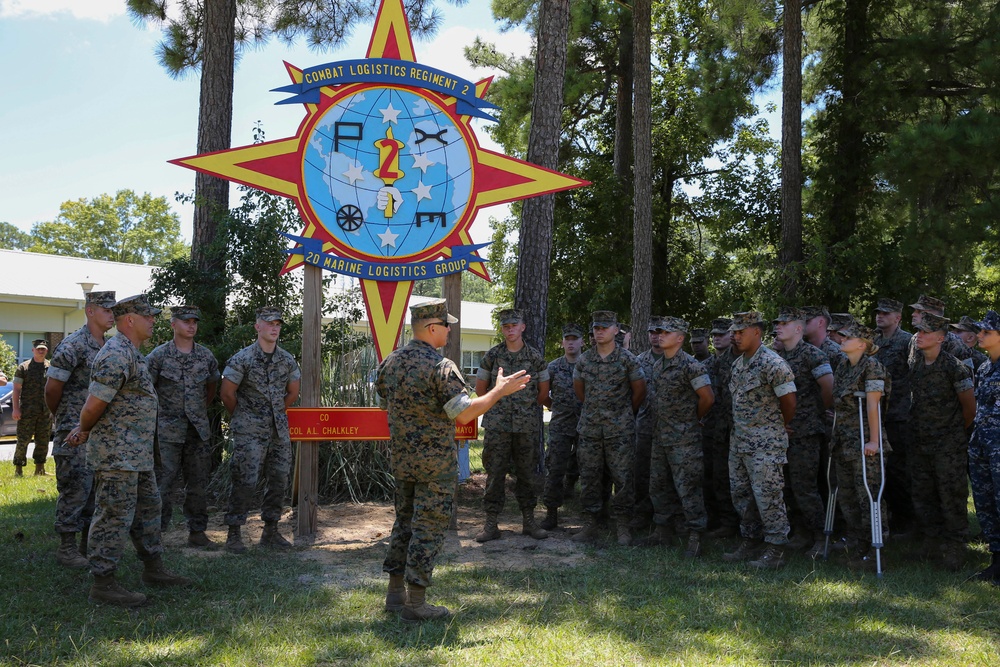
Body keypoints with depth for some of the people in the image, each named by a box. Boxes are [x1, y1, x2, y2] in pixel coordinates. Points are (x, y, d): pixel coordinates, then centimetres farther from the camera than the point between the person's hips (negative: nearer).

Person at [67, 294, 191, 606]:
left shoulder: (131, 353, 16)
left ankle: (154, 568, 29)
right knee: (114, 516, -4)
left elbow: (95, 406, 22)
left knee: (147, 508, 17)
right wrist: (85, 429, -3)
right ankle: (103, 583, 5)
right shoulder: (116, 355, -19)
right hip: (117, 454, -11)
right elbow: (94, 405, -20)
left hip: (137, 453, 11)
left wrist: (85, 428, 16)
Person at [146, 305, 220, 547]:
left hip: (199, 429, 4)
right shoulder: (159, 355, -3)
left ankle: (197, 531, 17)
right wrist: (156, 414, 0)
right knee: (163, 481, -3)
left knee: (198, 482, 8)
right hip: (168, 429, -4)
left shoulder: (206, 355, 8)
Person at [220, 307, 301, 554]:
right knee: (246, 482, -6)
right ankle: (234, 534, 5)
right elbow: (227, 393, -4)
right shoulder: (242, 359, -8)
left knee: (279, 480, 8)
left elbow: (293, 392, 20)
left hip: (279, 431, 6)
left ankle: (271, 532, 20)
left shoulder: (287, 360, 8)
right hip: (249, 433, -5)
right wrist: (241, 418, 5)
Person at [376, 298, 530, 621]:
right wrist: (499, 391, -11)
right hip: (436, 461, -7)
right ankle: (415, 603, 4)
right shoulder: (441, 367, -17)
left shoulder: (389, 363, 5)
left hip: (401, 458, 7)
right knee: (428, 527, 0)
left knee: (404, 521, 17)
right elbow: (464, 413, -21)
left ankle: (396, 593, 22)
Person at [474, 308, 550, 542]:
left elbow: (543, 391, 12)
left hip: (528, 425, 1)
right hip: (497, 425, -1)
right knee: (495, 473, 0)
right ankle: (491, 524, 6)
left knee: (526, 473, 7)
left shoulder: (535, 357, 3)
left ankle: (529, 521, 18)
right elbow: (480, 389, 10)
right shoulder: (491, 355, 2)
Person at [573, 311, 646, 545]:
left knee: (622, 478, -1)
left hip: (620, 430, -3)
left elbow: (639, 390, 4)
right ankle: (589, 524, 15)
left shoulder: (628, 359, -5)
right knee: (589, 477, 7)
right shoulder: (584, 359, 5)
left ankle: (623, 526, 9)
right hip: (589, 428, 3)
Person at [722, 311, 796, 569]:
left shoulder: (772, 363, -15)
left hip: (765, 443, -9)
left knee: (767, 495, -5)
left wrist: (779, 427, 4)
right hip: (739, 440, 9)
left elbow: (789, 401, -11)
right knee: (741, 493, 14)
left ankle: (776, 550, 4)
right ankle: (749, 543, 25)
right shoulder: (738, 363, 12)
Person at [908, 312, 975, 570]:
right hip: (920, 443, 6)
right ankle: (932, 541, 25)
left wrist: (955, 431, 7)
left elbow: (969, 406, -4)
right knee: (923, 495, 12)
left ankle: (954, 547, 8)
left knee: (952, 496, -2)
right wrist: (918, 428, 14)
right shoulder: (913, 365, 5)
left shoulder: (954, 367, -12)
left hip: (948, 445, -6)